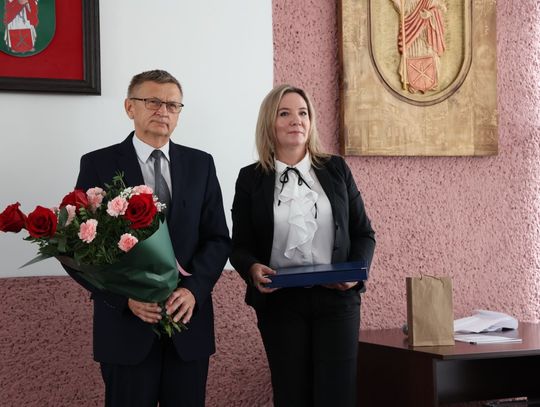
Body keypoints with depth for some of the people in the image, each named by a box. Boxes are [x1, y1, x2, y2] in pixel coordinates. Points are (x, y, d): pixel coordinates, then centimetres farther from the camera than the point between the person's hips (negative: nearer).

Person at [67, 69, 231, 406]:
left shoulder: (200, 164, 8)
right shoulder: (98, 164, 0)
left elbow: (218, 238, 6)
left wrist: (194, 290, -11)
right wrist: (125, 297, -16)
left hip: (189, 319, 3)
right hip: (126, 322, -2)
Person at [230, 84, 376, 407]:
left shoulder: (336, 169, 7)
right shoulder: (251, 178, 4)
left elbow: (364, 233, 9)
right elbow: (240, 246, 5)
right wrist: (253, 268, -17)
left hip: (337, 297, 0)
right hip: (279, 302, 0)